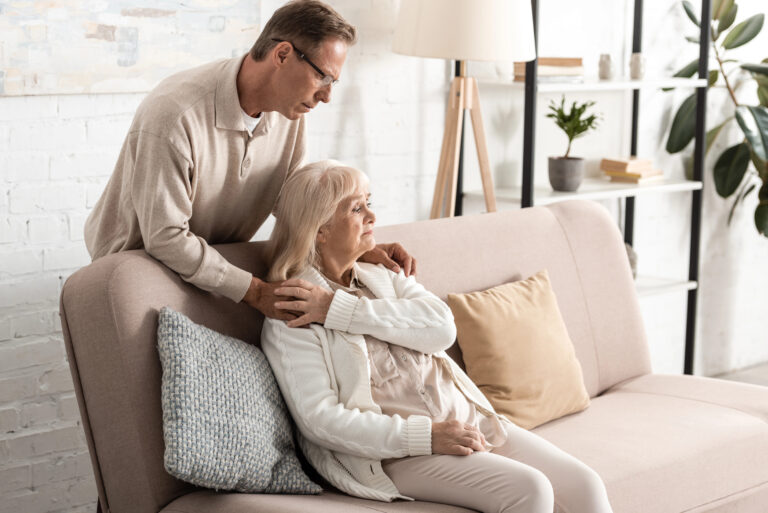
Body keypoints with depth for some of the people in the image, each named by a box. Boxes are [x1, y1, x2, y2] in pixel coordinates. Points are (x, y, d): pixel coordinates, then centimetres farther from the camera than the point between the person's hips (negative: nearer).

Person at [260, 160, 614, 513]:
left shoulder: (381, 275, 16)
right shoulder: (290, 316, -4)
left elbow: (442, 326, -3)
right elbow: (319, 419, -15)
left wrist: (342, 310, -12)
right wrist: (425, 436, -19)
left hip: (471, 421, 7)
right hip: (400, 453, -6)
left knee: (584, 484, -10)